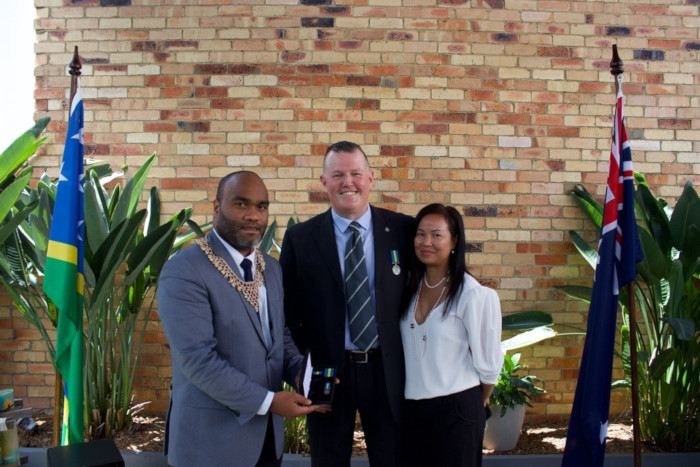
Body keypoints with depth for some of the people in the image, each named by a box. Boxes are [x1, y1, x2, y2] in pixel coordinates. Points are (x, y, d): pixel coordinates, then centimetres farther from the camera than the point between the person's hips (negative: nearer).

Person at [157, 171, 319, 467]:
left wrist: (301, 373, -7)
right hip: (211, 435, -7)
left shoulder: (271, 268, 7)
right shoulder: (184, 271, -17)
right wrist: (268, 401, -21)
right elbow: (198, 359, -22)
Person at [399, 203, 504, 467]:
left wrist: (478, 403, 8)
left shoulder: (475, 296, -15)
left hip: (456, 411, -5)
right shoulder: (410, 286, 2)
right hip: (411, 408, 5)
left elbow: (488, 363, -6)